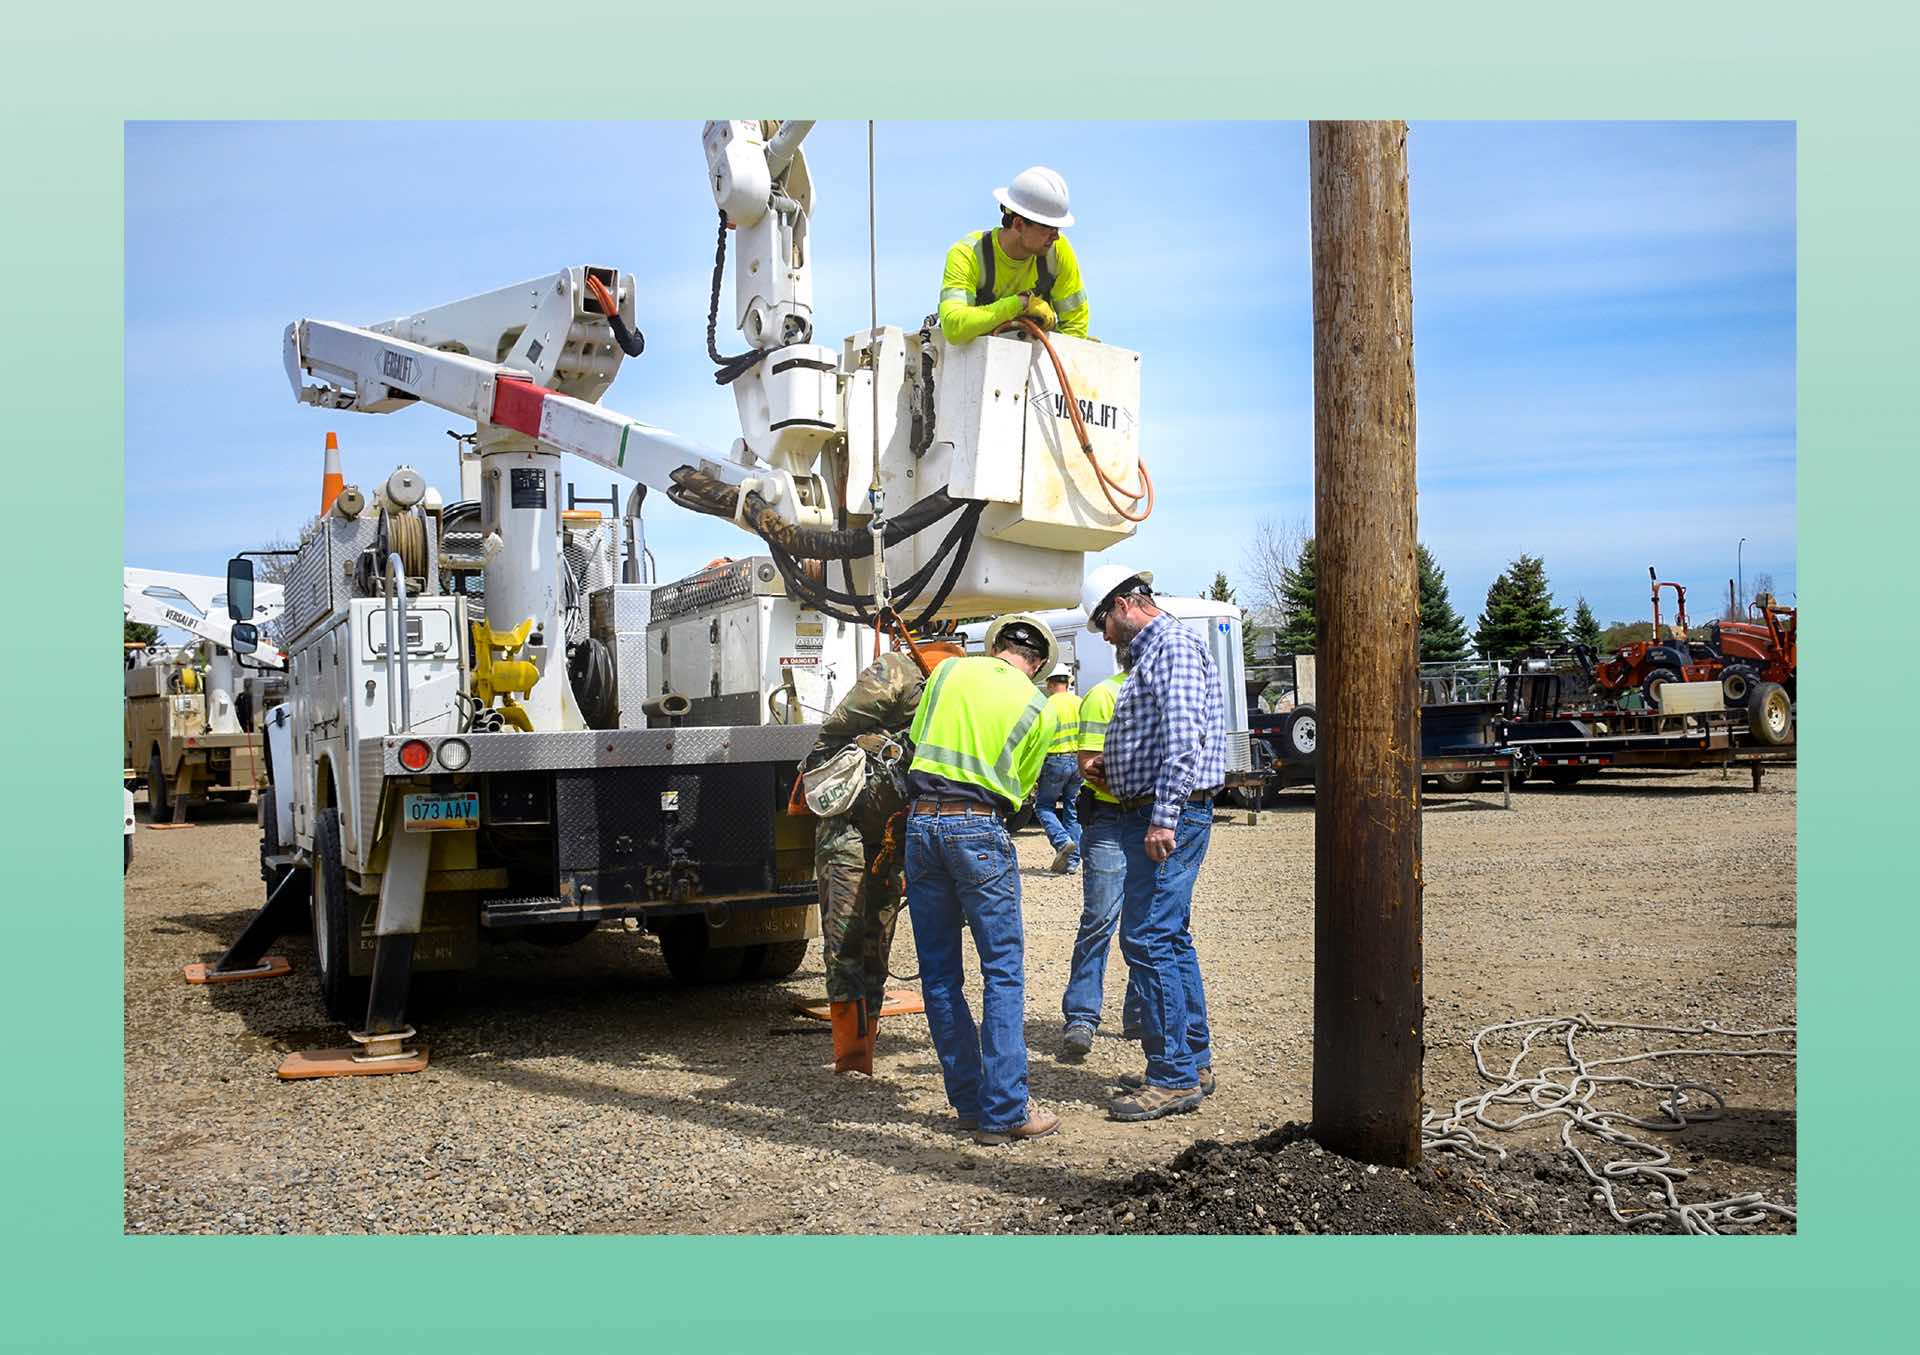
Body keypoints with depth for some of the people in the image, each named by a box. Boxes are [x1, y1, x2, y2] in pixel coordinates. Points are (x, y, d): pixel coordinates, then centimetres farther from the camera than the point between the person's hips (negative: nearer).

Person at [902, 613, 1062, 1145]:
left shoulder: (949, 670, 9)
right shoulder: (1038, 709, 5)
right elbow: (1020, 787, 12)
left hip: (921, 821, 3)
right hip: (980, 830, -3)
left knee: (939, 974, 10)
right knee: (1003, 972, 2)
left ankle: (970, 1103, 15)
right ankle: (1004, 1112, -1)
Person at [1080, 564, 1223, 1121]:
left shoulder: (1173, 643, -11)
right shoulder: (1152, 649, 21)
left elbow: (1184, 735, -22)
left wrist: (1163, 817, -26)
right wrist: (1113, 768, 13)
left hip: (1168, 815, -11)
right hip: (1155, 813, 11)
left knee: (1147, 940, -10)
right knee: (1171, 939, 14)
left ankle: (1174, 1077, -4)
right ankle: (1192, 1062, 23)